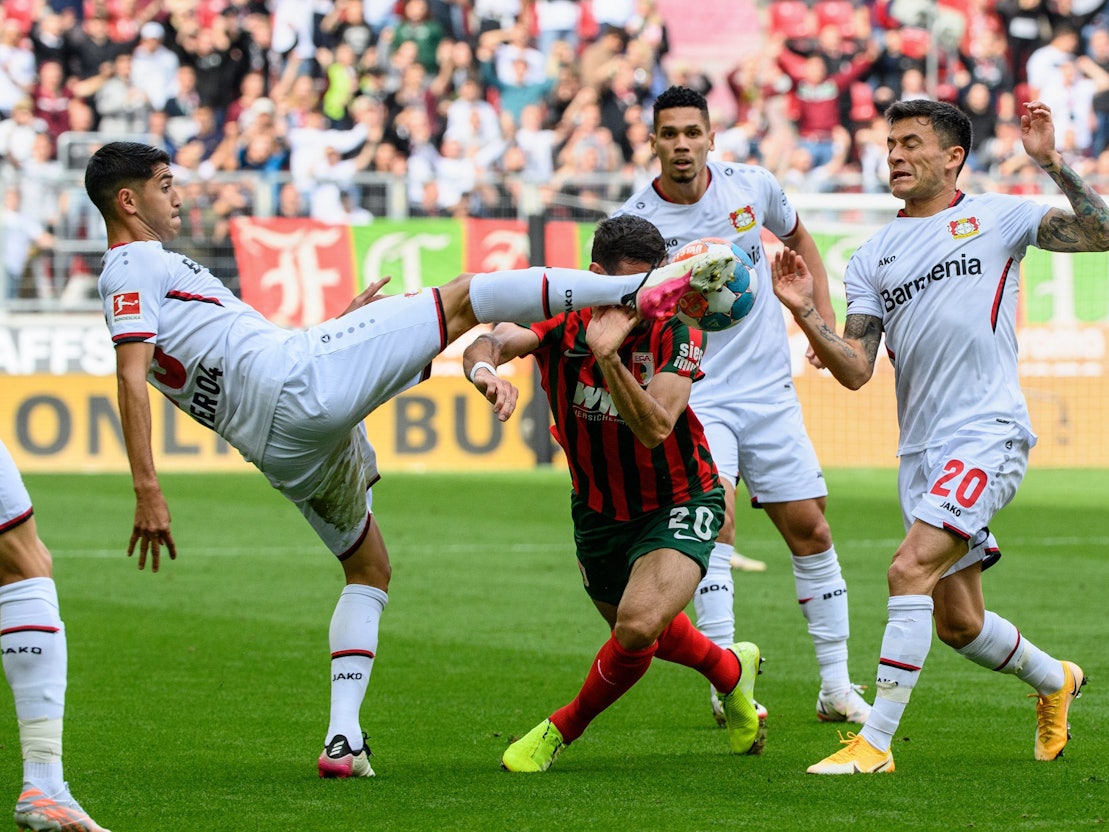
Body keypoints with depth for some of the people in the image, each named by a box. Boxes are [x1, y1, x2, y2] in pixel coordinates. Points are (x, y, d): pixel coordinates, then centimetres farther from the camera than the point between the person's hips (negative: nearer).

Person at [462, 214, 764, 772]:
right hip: (598, 510, 4)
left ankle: (563, 730, 0)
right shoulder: (560, 322, -18)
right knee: (637, 632, 23)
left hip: (679, 504, -4)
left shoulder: (676, 332, -23)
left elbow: (656, 429, -35)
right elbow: (490, 343, -36)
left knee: (638, 628, -27)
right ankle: (732, 671, 55)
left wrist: (609, 358, -48)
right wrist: (484, 366, -60)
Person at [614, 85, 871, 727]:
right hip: (692, 396, -3)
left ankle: (837, 686, 14)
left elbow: (798, 238, 19)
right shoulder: (633, 222, -10)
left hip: (769, 389, 3)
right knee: (715, 512, -24)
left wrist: (825, 322, 12)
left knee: (810, 531, 3)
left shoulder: (752, 186, -1)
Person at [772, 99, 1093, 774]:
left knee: (910, 569, -22)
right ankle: (1056, 681, 39)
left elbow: (1101, 232, -4)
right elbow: (856, 370, 8)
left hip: (988, 433, -6)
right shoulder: (871, 258, 16)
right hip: (921, 450, 6)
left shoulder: (998, 217, 6)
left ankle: (877, 742, -19)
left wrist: (1052, 162, -12)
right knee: (957, 623, 10)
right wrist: (805, 313, -7)